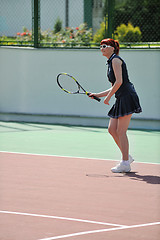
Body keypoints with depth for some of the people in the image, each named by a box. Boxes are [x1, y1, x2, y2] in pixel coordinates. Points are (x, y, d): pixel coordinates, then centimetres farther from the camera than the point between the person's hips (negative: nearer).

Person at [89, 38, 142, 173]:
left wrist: (108, 97, -11)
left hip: (127, 97, -10)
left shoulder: (116, 60, -7)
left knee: (121, 131, -8)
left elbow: (119, 82, -17)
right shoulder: (110, 63, 21)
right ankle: (127, 157, 17)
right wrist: (97, 95, 21)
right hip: (121, 99, 10)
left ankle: (125, 164, -4)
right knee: (112, 129, 8)